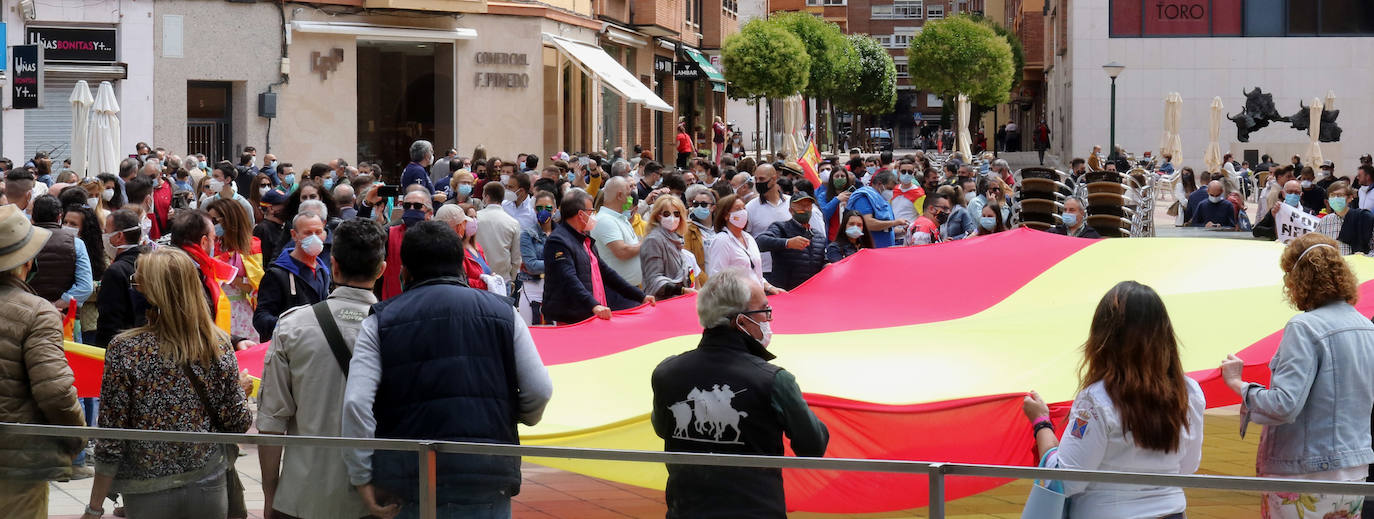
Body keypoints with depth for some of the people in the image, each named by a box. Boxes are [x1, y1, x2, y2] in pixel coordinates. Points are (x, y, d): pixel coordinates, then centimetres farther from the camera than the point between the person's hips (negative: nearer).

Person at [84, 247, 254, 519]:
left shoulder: (125, 350, -13)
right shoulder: (219, 344, -6)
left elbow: (110, 444, -12)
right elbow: (238, 422, -3)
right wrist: (240, 388, 19)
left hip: (149, 496, -2)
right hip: (208, 487, 2)